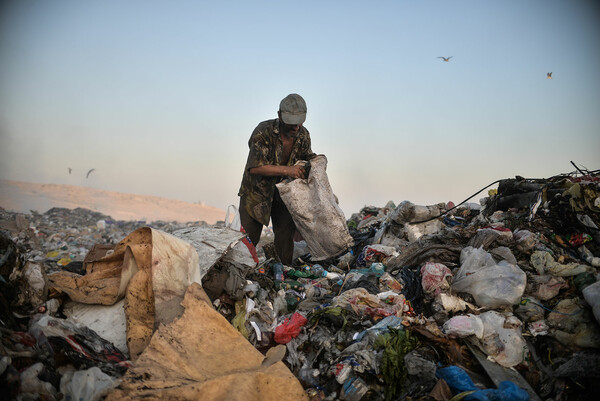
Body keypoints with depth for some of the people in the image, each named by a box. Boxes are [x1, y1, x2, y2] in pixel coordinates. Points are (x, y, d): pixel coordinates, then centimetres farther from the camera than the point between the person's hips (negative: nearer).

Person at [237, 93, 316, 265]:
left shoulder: (303, 135, -9)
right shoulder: (263, 131, -26)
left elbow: (306, 156, 11)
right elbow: (255, 167, -33)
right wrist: (287, 170, -40)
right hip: (257, 189, -4)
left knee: (286, 235, 3)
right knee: (249, 237, -3)